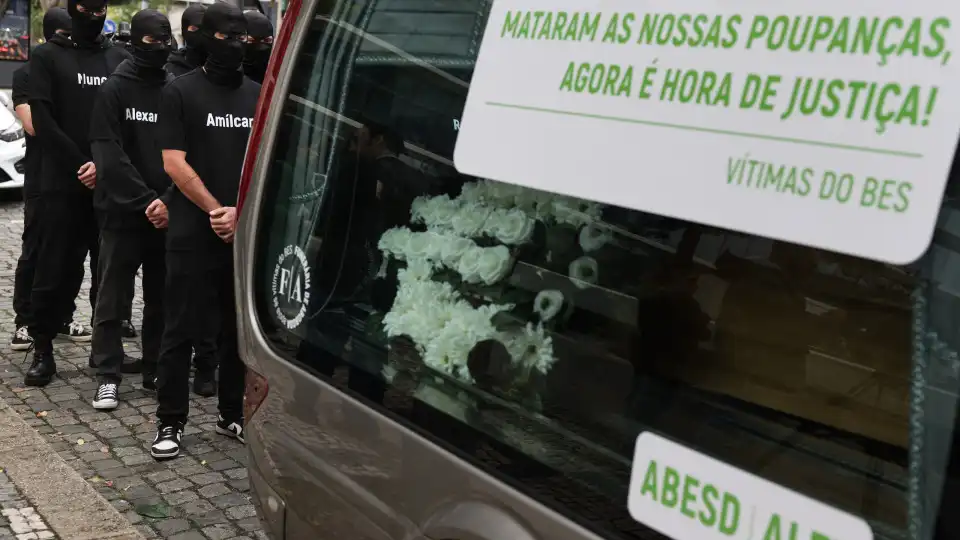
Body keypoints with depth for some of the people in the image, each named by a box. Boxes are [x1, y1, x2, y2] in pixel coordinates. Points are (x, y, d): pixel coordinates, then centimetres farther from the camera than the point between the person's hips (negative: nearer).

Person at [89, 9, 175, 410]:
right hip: (122, 213, -3)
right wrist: (145, 201, -16)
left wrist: (168, 201, -11)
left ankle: (155, 369, 19)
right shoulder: (115, 89, -1)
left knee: (162, 297, 8)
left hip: (166, 214, 3)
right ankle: (108, 375, 8)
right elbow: (109, 155, -8)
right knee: (113, 298, 1)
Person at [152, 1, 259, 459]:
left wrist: (241, 213, -6)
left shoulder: (258, 96, 12)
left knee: (238, 329, 9)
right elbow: (174, 163, -5)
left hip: (246, 233, 4)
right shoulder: (180, 91, 2)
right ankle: (170, 422, 7)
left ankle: (232, 414, 21)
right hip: (193, 235, -3)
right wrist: (217, 210, -9)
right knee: (182, 330, -1)